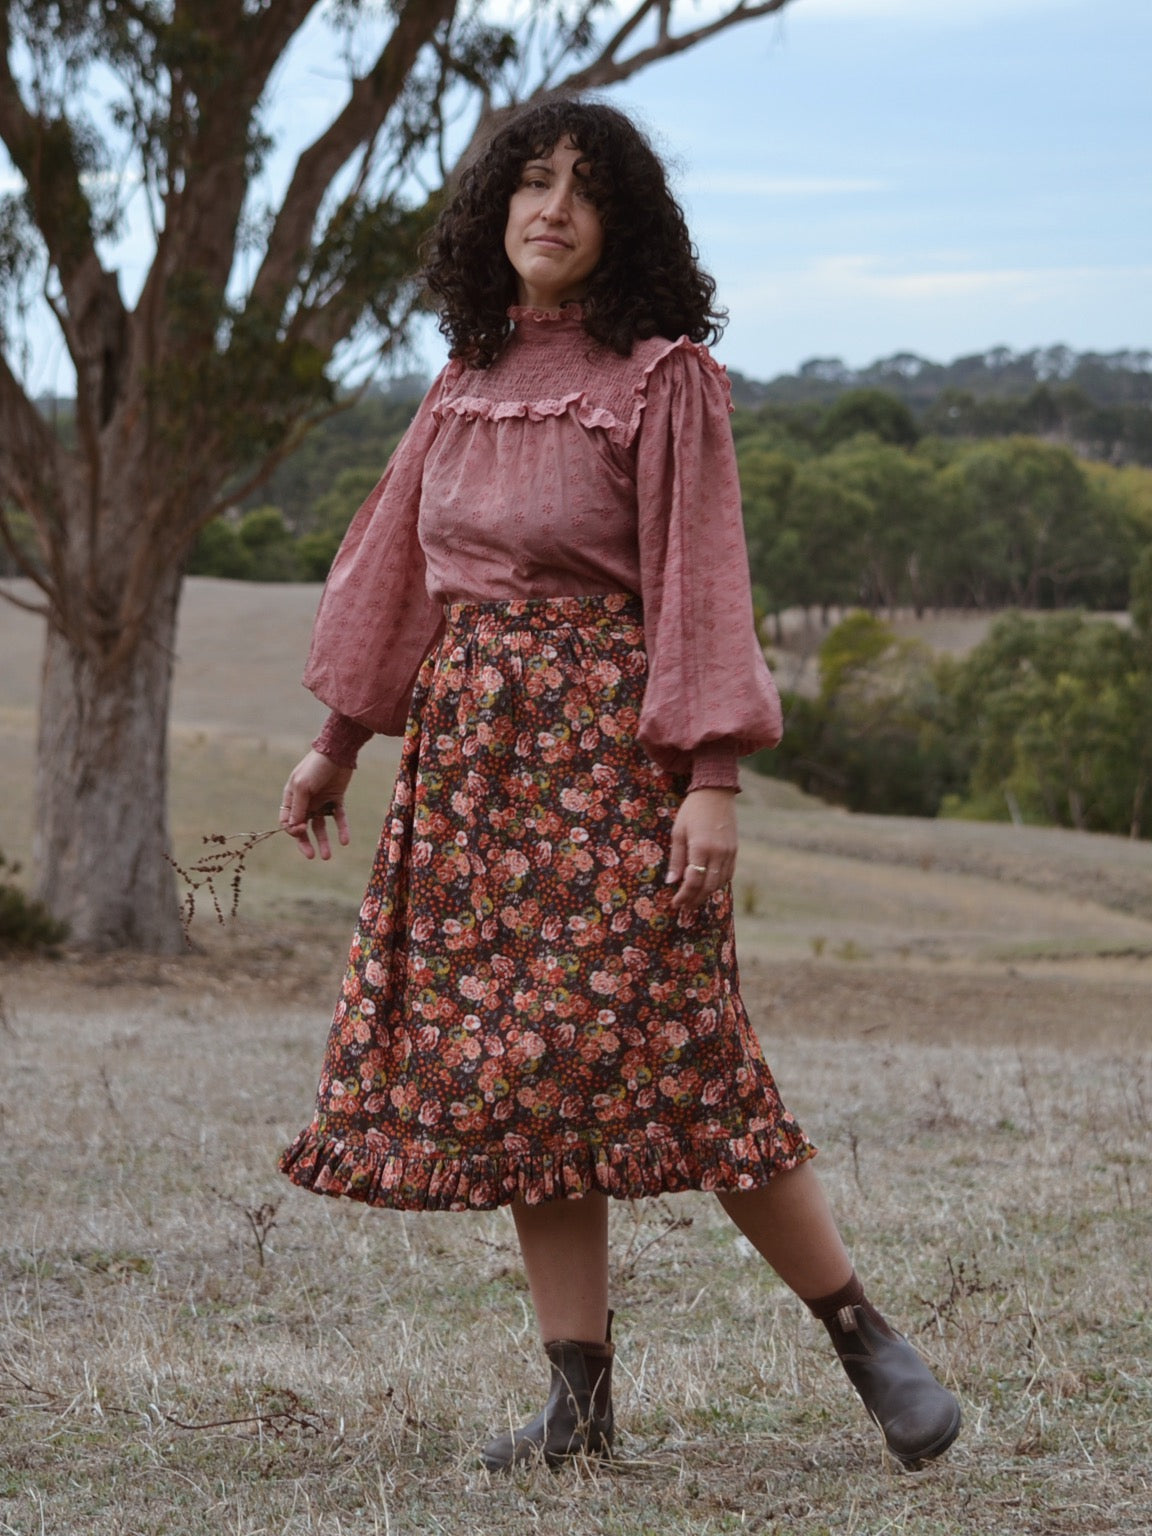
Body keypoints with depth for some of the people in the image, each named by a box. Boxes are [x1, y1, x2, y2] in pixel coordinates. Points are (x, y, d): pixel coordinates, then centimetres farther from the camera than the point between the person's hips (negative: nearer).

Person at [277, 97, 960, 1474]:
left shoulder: (664, 376, -5)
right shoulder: (471, 376, 12)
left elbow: (700, 582, -9)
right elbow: (397, 552, 19)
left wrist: (714, 780, -17)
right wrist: (338, 739, 19)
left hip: (609, 741, -6)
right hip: (471, 744, 6)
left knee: (663, 1054, -8)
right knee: (513, 1065, 3)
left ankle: (869, 1342, 6)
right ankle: (580, 1400, 8)